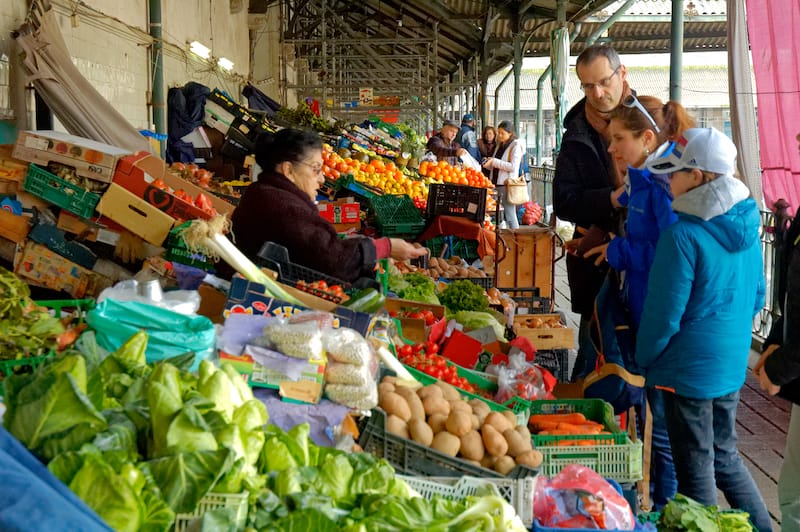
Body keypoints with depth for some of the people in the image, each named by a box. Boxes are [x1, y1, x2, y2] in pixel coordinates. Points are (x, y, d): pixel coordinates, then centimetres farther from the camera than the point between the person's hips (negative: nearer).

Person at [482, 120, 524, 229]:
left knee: (510, 216, -6)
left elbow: (513, 167, -16)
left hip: (507, 185, -7)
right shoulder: (500, 145, 17)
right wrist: (488, 163, 2)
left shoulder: (516, 146, -5)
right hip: (496, 183, 7)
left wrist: (494, 161, -15)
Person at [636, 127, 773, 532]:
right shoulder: (746, 224, 2)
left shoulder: (684, 234, -22)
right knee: (724, 454, 23)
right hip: (733, 363, 8)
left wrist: (642, 360, -3)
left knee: (695, 469, 7)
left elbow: (664, 312, -18)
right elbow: (756, 297, 12)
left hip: (690, 368, -7)